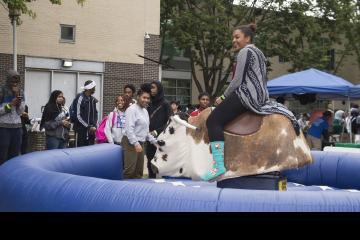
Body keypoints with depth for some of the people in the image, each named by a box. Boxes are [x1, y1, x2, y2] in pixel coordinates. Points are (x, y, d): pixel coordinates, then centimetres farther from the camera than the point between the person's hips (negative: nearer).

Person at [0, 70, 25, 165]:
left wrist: (17, 95, -6)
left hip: (17, 127, 4)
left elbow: (21, 111, 4)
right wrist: (10, 104, -14)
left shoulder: (20, 92, 9)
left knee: (14, 156, 4)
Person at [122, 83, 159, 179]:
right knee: (130, 170, -13)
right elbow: (129, 129, -19)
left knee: (139, 171, 10)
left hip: (140, 143, 9)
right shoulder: (132, 109, -11)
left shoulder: (145, 111, 16)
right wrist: (136, 143, -24)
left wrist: (154, 141, 18)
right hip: (131, 143, -9)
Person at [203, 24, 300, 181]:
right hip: (261, 96, 11)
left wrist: (224, 97, -2)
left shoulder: (245, 51, -5)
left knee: (213, 120, -17)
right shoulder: (258, 52, 25)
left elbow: (238, 81, -13)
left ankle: (219, 165, -30)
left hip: (247, 96, -11)